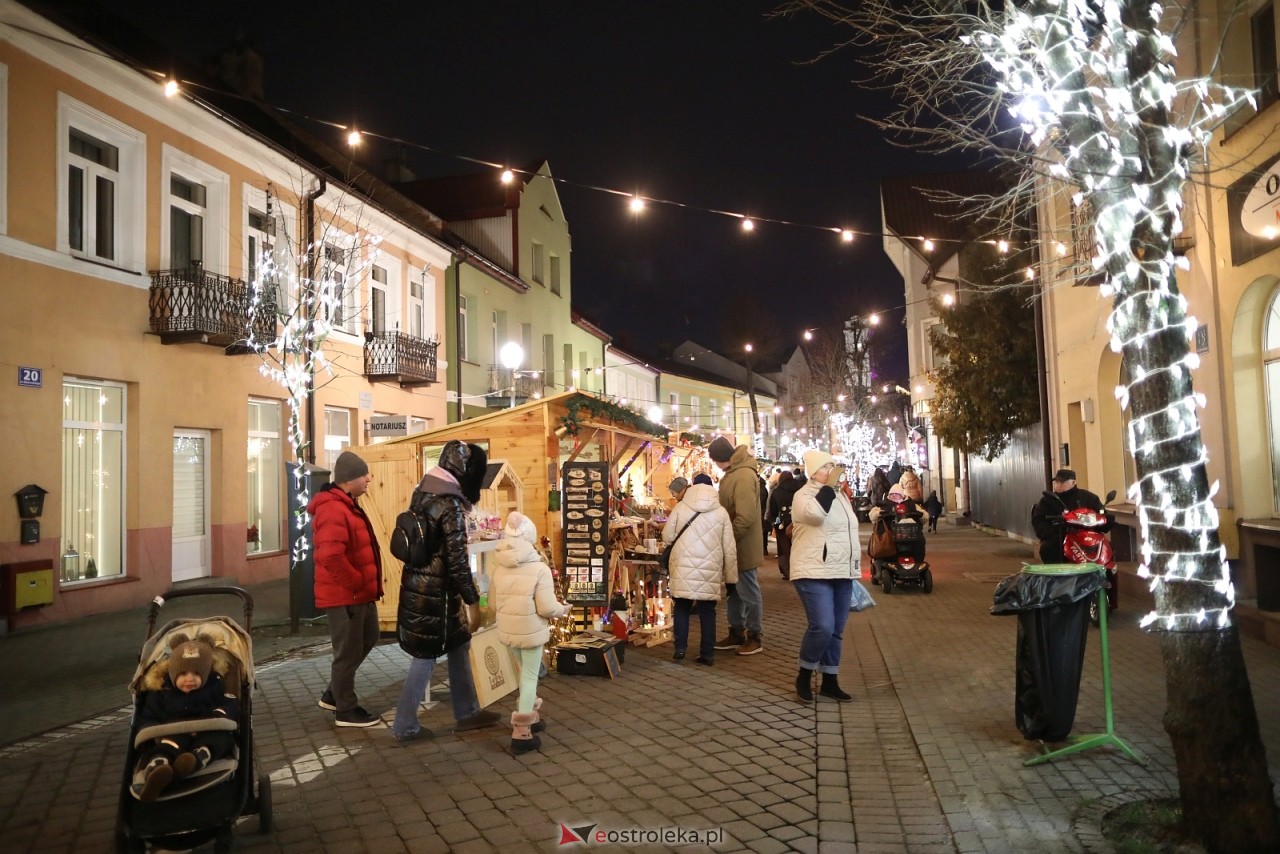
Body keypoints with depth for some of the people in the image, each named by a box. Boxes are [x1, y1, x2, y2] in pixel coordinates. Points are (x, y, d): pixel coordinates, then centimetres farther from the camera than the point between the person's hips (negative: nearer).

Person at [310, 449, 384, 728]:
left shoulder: (347, 505, 13)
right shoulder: (333, 510, -22)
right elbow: (330, 557, -32)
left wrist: (365, 584, 14)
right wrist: (357, 583, -21)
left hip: (360, 593, 11)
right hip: (345, 595, -11)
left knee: (367, 639, 22)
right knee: (348, 651, 2)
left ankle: (333, 694, 34)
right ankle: (346, 710, 18)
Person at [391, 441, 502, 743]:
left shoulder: (423, 493, 7)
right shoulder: (451, 505, -20)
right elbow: (457, 560, -21)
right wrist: (473, 602, -14)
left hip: (417, 585, 9)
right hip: (435, 592, -9)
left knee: (458, 644, 18)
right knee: (427, 655, 5)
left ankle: (466, 712, 28)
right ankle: (405, 726, 18)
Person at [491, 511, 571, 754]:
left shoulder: (499, 569, -3)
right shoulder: (540, 569, -18)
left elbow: (493, 603, 6)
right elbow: (547, 608, -19)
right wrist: (563, 609, 1)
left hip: (508, 631, 5)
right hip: (531, 632, -5)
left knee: (526, 673, 25)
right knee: (530, 677, 6)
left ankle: (531, 717, 37)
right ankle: (521, 733, 7)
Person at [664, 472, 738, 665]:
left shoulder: (680, 507, 0)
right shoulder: (721, 512, 3)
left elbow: (667, 537, 4)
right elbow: (729, 549, 4)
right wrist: (731, 578, 11)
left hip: (683, 568, -1)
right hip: (710, 571, 1)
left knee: (682, 607, 15)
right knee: (707, 610, 10)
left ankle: (680, 648, 11)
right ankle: (707, 653, 11)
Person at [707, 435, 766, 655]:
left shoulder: (744, 476, -23)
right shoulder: (733, 473, 11)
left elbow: (745, 517, -28)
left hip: (742, 546, -10)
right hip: (734, 546, 10)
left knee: (748, 592, 2)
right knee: (734, 591, 17)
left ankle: (755, 636, 14)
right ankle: (736, 633, 27)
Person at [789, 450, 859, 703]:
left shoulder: (840, 495, 15)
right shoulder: (804, 495, -9)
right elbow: (817, 513, -32)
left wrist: (855, 567, 22)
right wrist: (828, 483, -20)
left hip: (841, 573, 8)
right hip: (814, 573, -8)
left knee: (836, 631, 10)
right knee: (822, 627, -17)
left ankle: (830, 682, 20)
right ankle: (804, 676, 3)